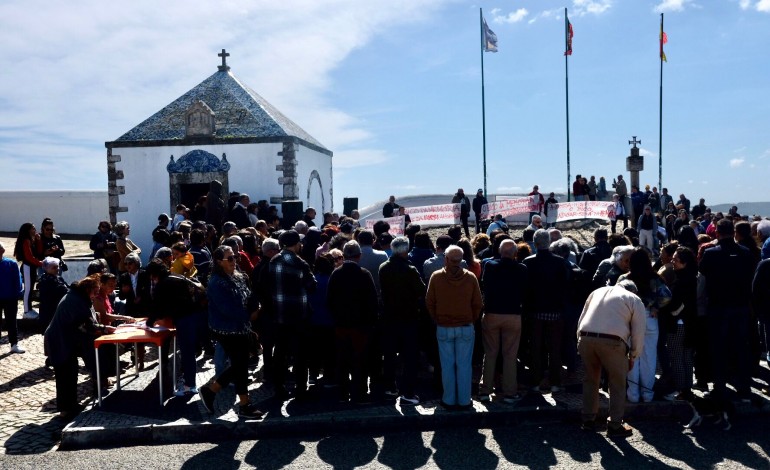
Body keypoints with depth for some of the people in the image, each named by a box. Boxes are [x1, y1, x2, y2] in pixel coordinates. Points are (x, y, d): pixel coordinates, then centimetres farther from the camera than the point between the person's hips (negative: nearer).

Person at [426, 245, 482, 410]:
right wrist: (470, 321, 11)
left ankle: (449, 400, 17)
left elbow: (429, 303, -1)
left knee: (447, 366, 9)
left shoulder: (436, 277, -8)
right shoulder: (470, 278, -8)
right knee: (464, 366, 8)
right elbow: (477, 304, -2)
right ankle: (464, 401, 15)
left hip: (443, 328, 0)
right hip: (466, 328, 0)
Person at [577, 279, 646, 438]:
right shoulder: (634, 299, 16)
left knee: (590, 379, 20)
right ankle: (615, 426, 18)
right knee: (617, 384, 12)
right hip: (612, 341, -4)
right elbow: (638, 332, 11)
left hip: (586, 337, 4)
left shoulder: (597, 292, 26)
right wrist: (633, 356, 19)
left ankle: (588, 420, 27)